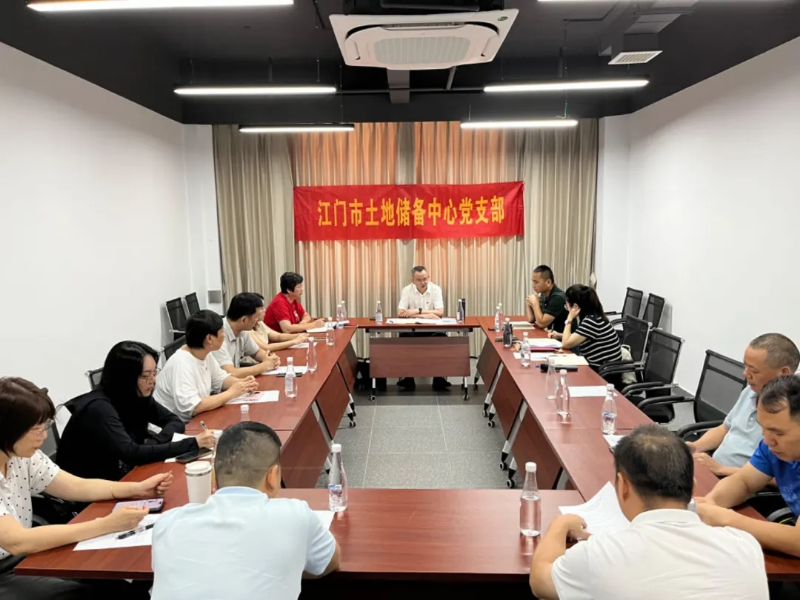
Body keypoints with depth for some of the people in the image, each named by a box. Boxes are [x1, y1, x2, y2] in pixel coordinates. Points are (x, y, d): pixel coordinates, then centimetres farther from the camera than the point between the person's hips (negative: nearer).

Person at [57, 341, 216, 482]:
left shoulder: (138, 397, -2)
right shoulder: (99, 409, -24)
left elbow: (175, 422, 2)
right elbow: (132, 454, -31)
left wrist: (154, 442, -19)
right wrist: (193, 443, -32)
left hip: (118, 478, 7)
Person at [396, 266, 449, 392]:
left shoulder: (436, 289, -6)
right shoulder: (407, 290, -7)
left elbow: (440, 313, -16)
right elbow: (400, 313, -18)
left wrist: (417, 311, -22)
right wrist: (427, 315, -24)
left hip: (432, 328, 0)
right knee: (404, 338, -31)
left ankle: (439, 378, -16)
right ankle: (408, 379, -17)